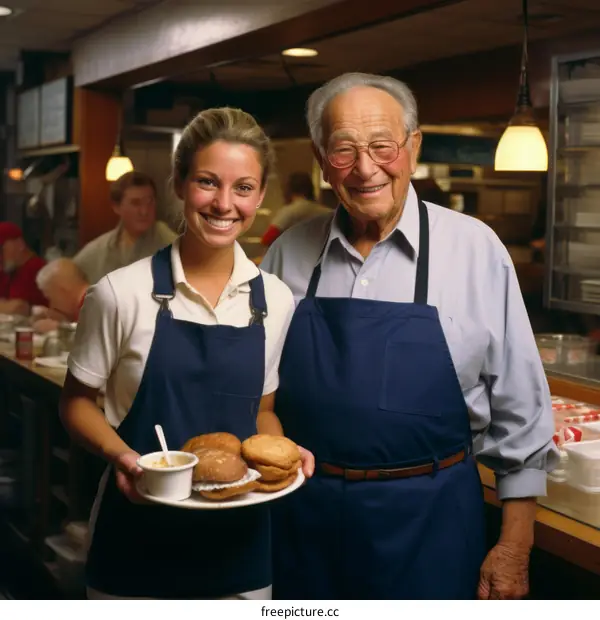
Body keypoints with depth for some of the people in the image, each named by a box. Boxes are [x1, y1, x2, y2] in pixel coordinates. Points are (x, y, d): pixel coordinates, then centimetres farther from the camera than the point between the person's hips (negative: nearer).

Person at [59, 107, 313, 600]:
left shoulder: (276, 300, -1)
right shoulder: (122, 293, -12)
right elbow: (77, 402, -2)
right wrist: (119, 455, -19)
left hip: (239, 540, 3)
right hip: (137, 541, -2)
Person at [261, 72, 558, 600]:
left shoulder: (475, 249, -9)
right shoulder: (288, 254, -1)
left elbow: (520, 413, -4)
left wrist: (515, 546, -3)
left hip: (427, 521, -2)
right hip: (303, 516, 3)